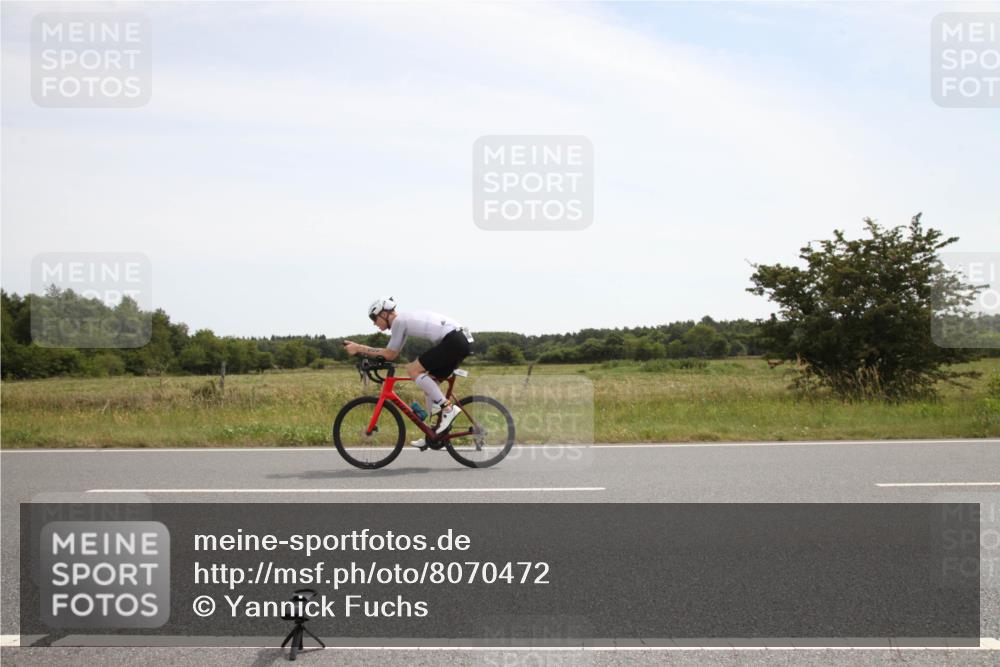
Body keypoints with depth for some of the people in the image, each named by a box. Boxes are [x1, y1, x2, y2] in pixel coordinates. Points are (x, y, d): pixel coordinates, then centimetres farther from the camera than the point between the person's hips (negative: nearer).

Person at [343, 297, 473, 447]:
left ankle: (448, 408, -11)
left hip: (453, 341, -10)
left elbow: (390, 355, -4)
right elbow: (392, 353, 23)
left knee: (413, 370, -9)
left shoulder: (398, 320, -7)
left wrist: (358, 348, 1)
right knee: (428, 383, 15)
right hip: (461, 340, 10)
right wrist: (360, 349, 19)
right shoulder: (405, 317, 21)